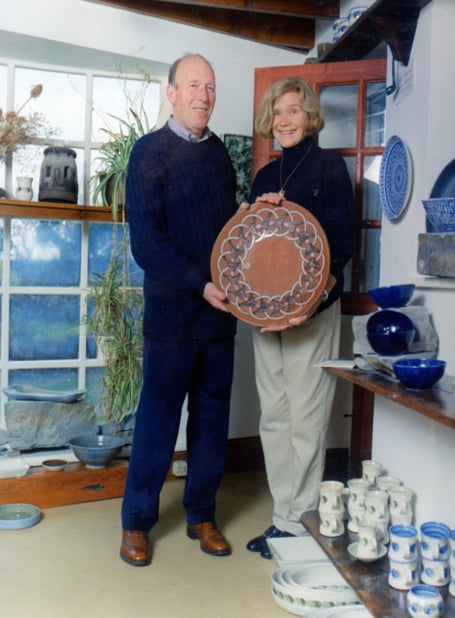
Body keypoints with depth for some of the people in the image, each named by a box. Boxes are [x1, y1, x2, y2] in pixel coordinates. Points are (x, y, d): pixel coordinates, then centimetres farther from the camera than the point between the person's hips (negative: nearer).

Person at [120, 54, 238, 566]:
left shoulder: (218, 152, 13)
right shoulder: (150, 152, -4)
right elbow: (146, 241, -12)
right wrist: (200, 285, -20)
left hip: (220, 310, 5)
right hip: (171, 310, -5)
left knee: (212, 416, 12)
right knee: (158, 418, 4)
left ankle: (201, 515, 28)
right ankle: (136, 522, 21)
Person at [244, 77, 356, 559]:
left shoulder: (329, 166, -1)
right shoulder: (265, 175, 16)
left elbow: (342, 243, -8)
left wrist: (316, 297, -21)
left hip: (312, 307, -6)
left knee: (305, 416, -2)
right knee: (273, 416, 9)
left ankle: (298, 524, 11)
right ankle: (283, 517, 22)